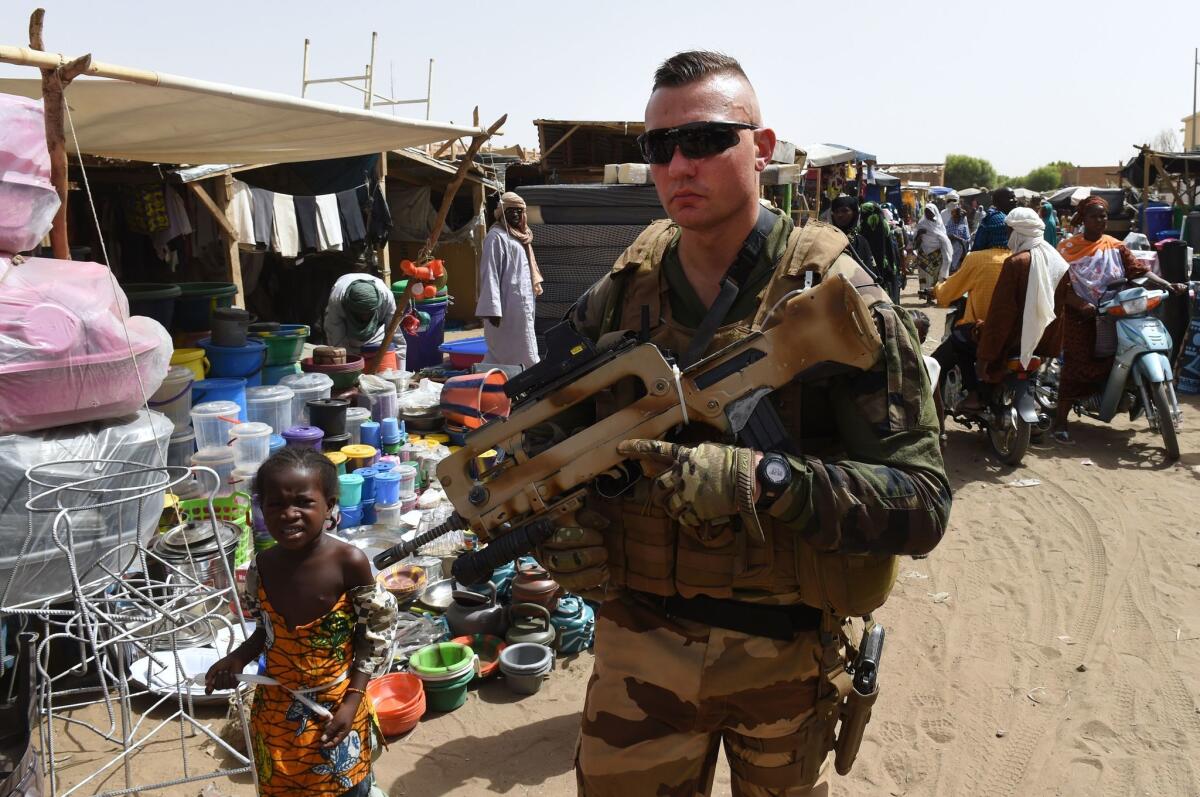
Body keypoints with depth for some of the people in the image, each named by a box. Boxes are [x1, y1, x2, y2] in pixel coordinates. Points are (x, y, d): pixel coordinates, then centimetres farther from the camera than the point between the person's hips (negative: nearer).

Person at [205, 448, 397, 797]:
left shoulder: (349, 562, -23)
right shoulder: (263, 566, -11)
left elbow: (372, 636, -12)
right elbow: (269, 630, 7)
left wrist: (352, 700, -15)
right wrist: (239, 657, -11)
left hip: (336, 705, -3)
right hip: (276, 708, 4)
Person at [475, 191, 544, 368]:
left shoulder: (519, 235, 18)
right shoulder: (496, 236, -11)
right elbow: (489, 274, -18)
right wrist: (492, 309, -25)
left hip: (522, 305, 9)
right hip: (509, 308, -9)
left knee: (500, 355, 12)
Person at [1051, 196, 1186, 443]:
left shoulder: (1115, 246, 9)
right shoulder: (1067, 248, 0)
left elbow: (1139, 270, 0)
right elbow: (1061, 286, -7)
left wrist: (1169, 285, -15)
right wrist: (1082, 305, -22)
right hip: (1080, 318, -4)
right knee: (1076, 367, -7)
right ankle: (1060, 422, -4)